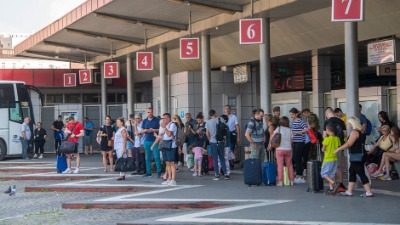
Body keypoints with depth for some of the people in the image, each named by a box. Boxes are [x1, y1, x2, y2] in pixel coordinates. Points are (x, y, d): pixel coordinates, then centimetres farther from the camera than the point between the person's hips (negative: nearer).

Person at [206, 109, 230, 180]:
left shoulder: (208, 122, 0)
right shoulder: (220, 120, -1)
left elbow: (207, 134, 0)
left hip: (213, 142, -1)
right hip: (220, 142, 1)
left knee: (215, 159, 5)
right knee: (222, 158, 9)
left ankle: (217, 175, 3)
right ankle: (226, 174, 6)